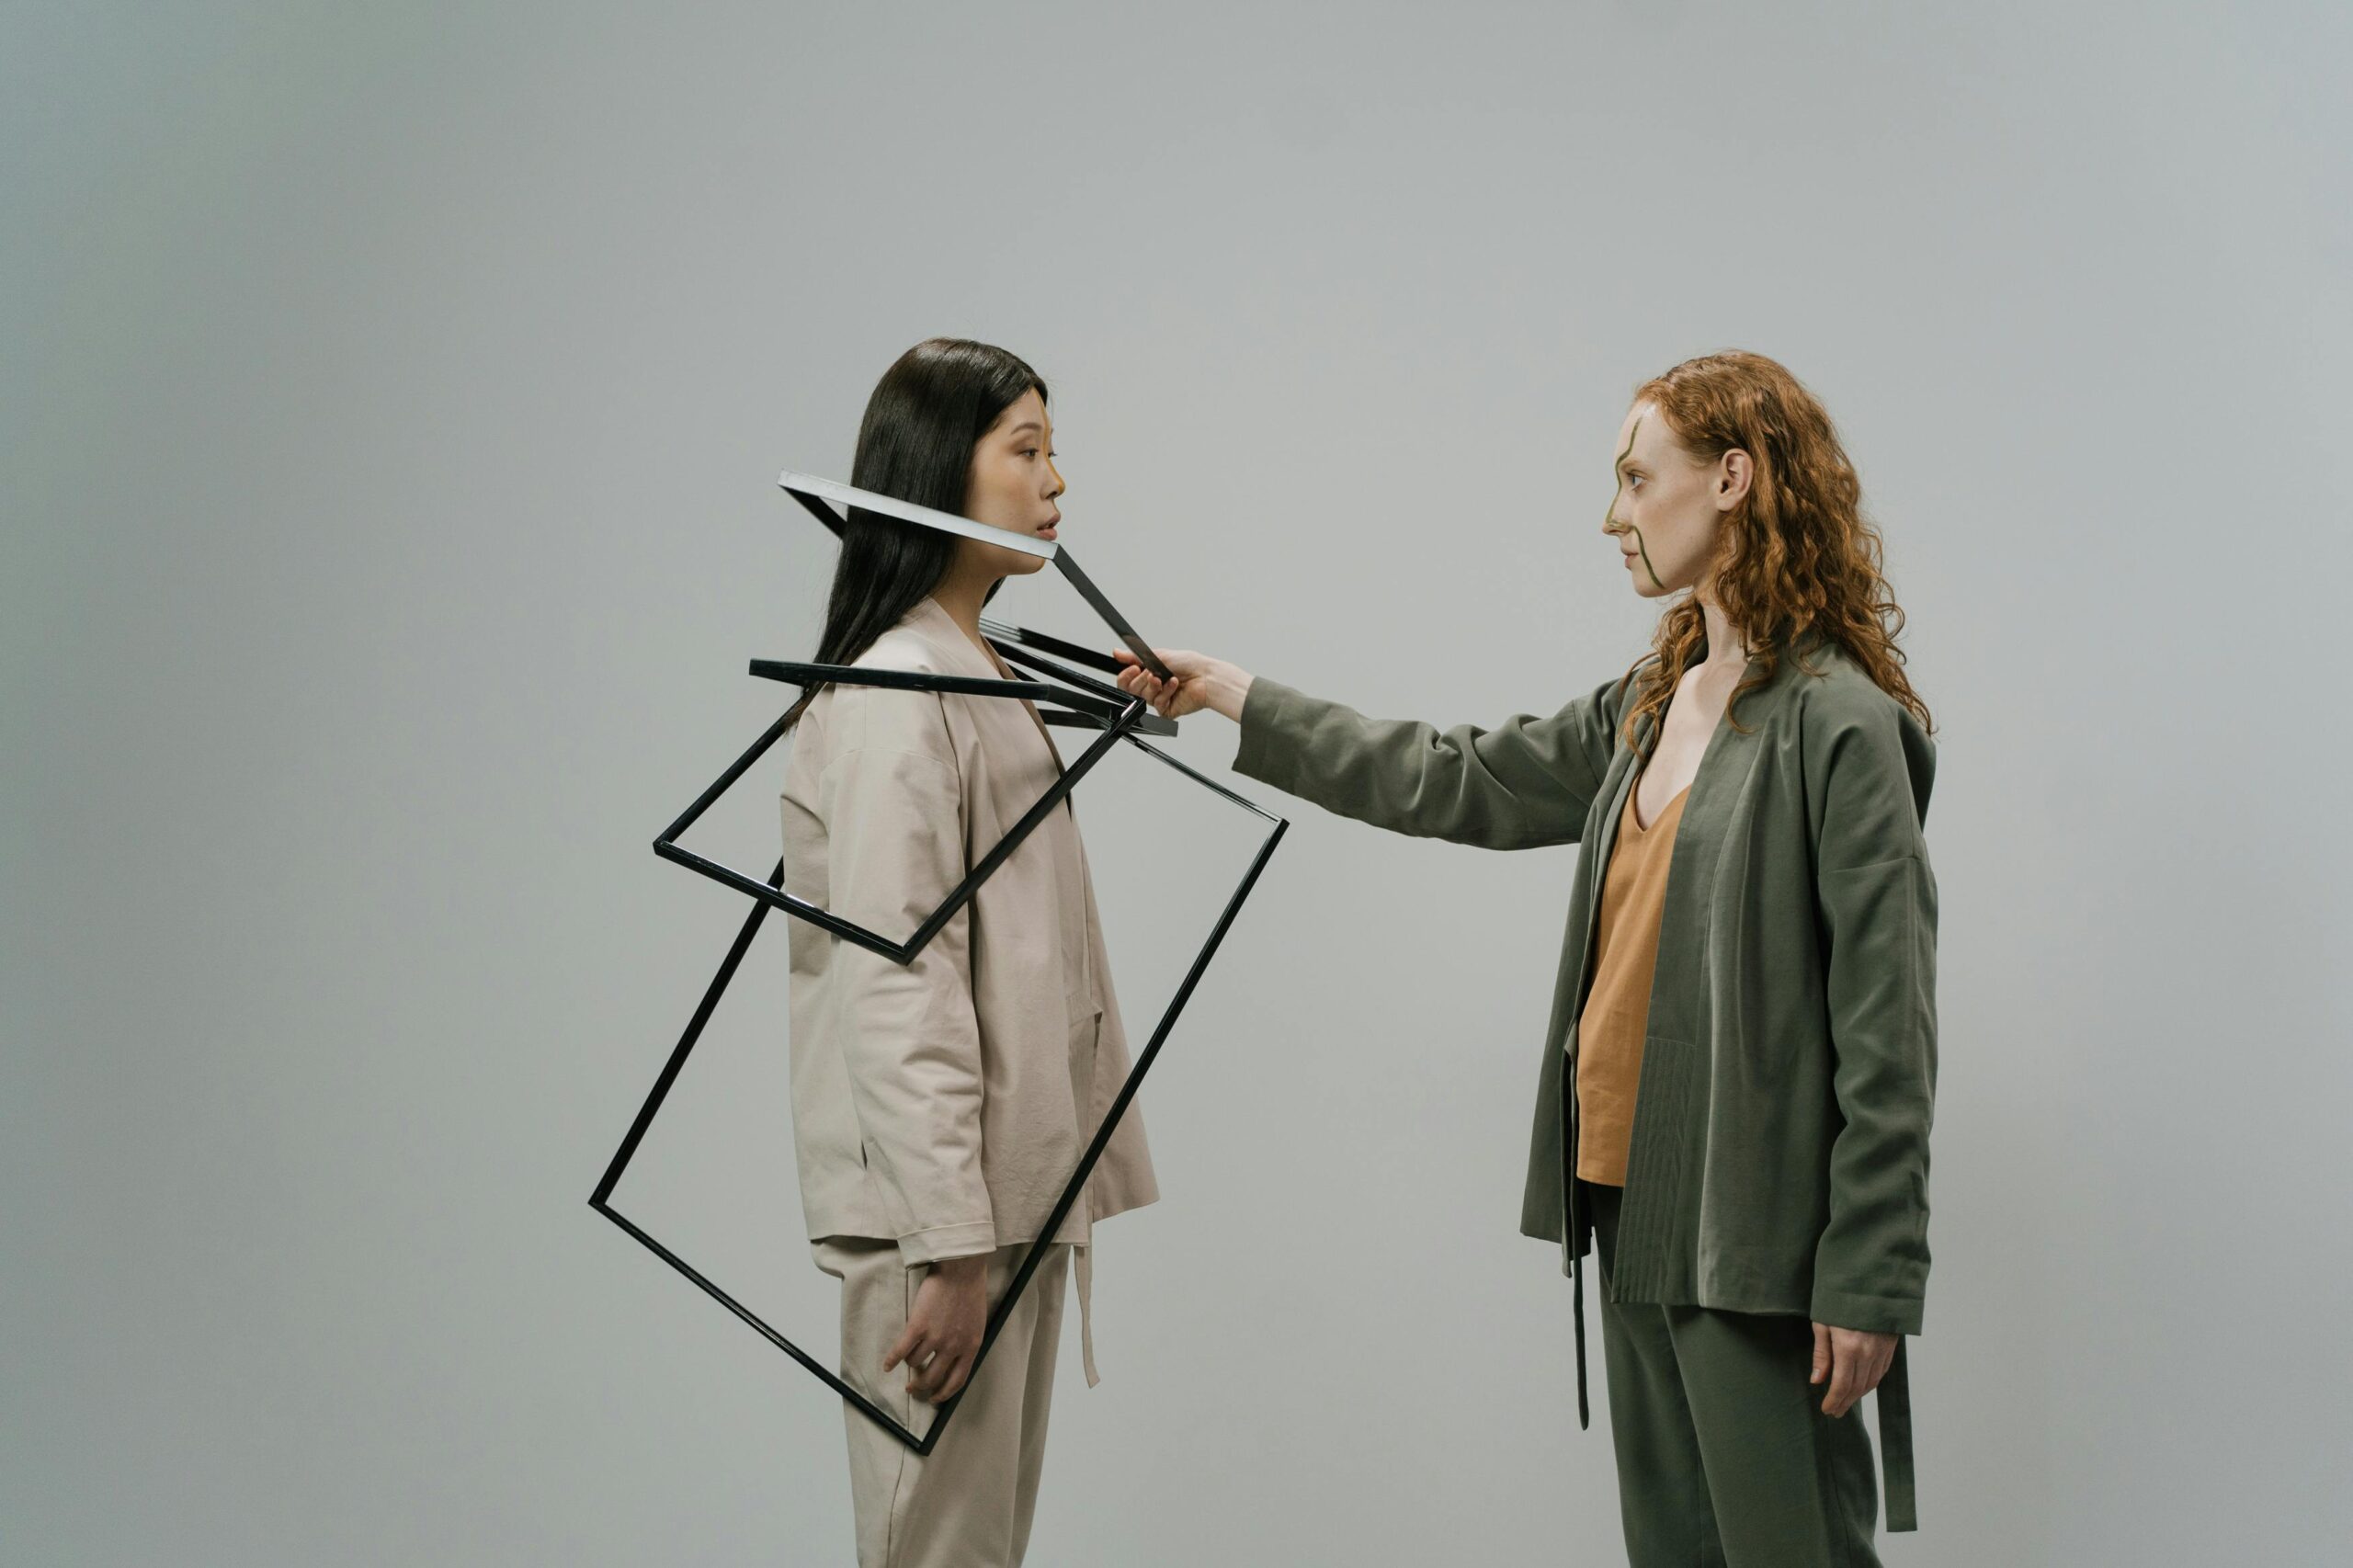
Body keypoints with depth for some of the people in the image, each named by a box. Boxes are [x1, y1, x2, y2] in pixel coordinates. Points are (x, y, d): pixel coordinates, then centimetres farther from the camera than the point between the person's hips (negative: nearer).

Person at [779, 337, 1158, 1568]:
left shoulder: (978, 673, 17)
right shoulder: (895, 693, -15)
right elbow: (894, 993, -20)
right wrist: (949, 1246, -22)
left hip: (1012, 1183, 10)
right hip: (939, 1194, -10)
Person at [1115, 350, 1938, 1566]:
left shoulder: (1840, 726, -13)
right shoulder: (1648, 707, 14)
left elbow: (1885, 1028, -15)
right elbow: (1459, 783, 23)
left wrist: (1869, 1279, -17)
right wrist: (1232, 698, 24)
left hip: (1757, 1236, -8)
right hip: (1636, 1205, 9)